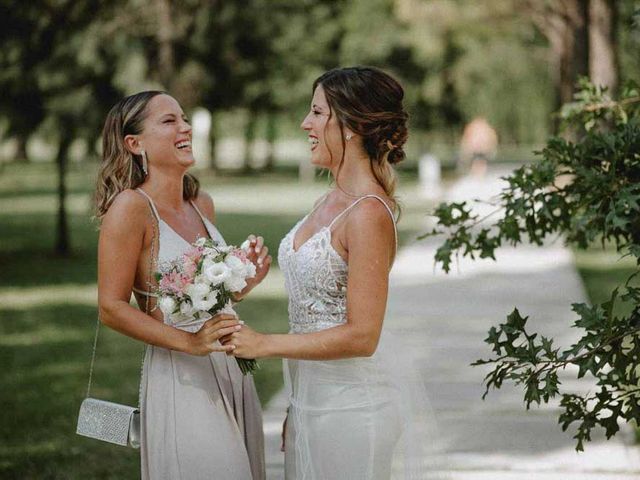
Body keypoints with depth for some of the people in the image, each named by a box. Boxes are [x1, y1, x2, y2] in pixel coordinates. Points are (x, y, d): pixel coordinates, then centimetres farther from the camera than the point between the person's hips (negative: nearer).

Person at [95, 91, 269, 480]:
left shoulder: (201, 203, 9)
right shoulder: (130, 206, -13)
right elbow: (112, 308, -16)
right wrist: (190, 342, -23)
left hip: (231, 374, 8)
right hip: (180, 378, -7)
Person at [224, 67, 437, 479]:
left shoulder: (369, 214, -20)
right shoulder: (331, 202, 8)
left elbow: (361, 336, -22)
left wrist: (265, 344, -15)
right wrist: (296, 407, 15)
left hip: (349, 405, -8)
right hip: (312, 398, 8)